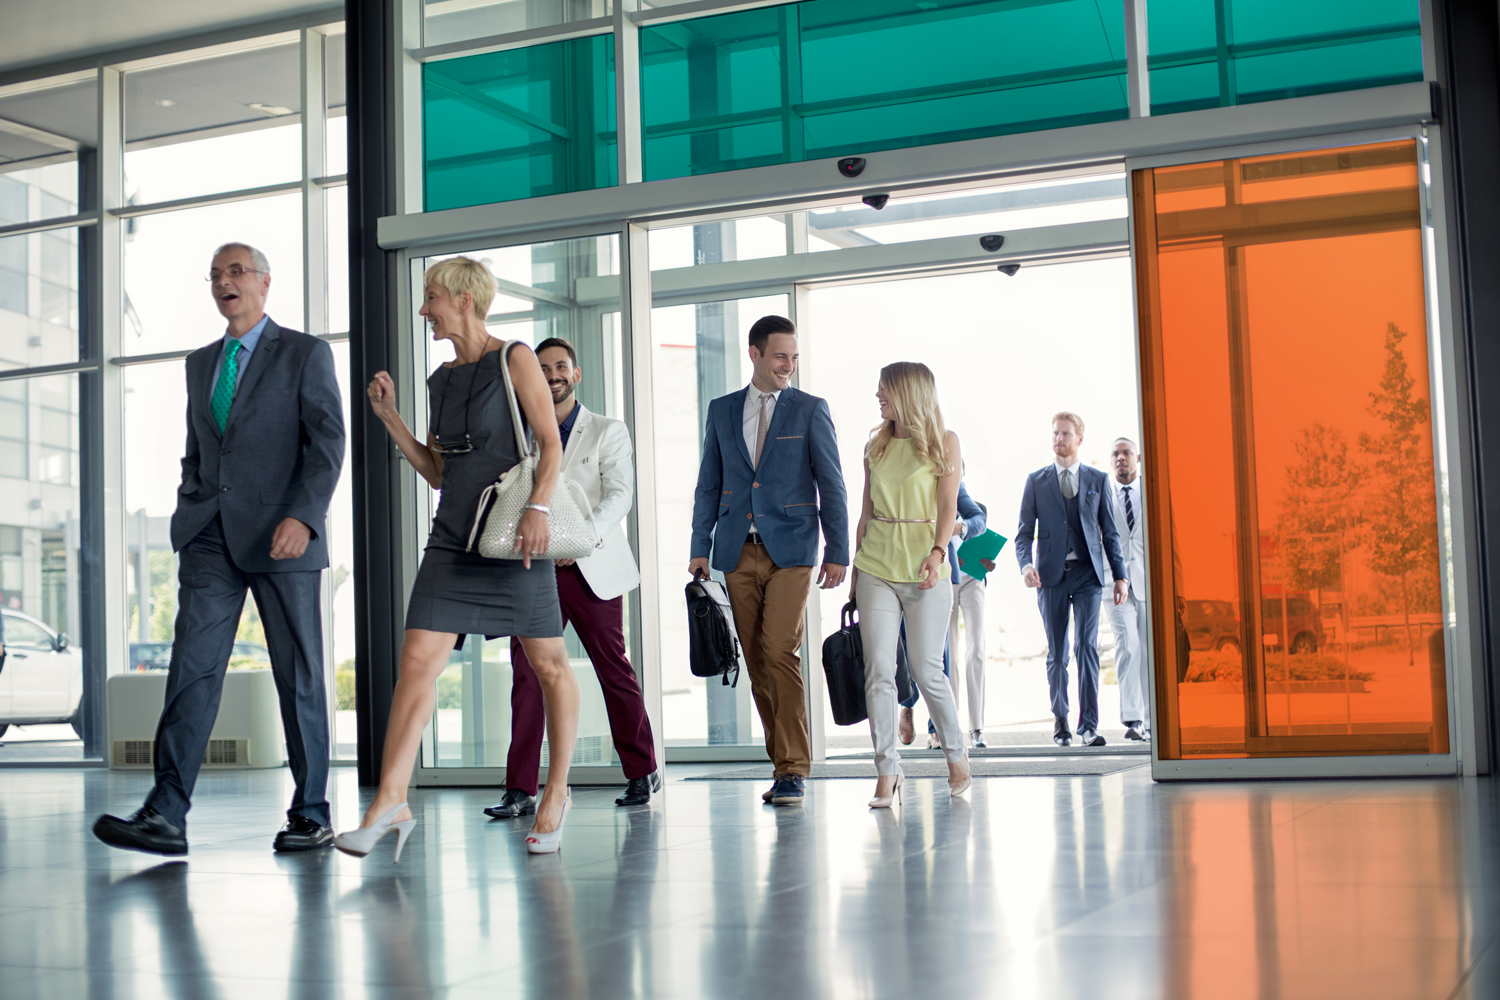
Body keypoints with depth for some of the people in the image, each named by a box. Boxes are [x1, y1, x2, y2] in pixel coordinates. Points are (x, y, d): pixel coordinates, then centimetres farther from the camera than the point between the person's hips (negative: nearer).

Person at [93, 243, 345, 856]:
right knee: (192, 668, -7)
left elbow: (327, 442, -6)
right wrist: (186, 521, 12)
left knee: (298, 675, 0)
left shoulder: (306, 354, 3)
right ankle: (166, 816, -12)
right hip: (211, 540, 4)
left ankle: (311, 815, 8)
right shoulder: (200, 363, 20)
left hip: (282, 537, -4)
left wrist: (302, 516, -20)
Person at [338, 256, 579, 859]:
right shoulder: (440, 380, 16)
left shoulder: (514, 359, -1)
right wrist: (389, 418, 10)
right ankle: (389, 804, -12)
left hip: (513, 538, -5)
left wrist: (538, 508, -23)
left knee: (548, 666, 4)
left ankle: (556, 793, 19)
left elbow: (551, 445, -8)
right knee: (418, 660, -8)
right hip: (453, 538, 5)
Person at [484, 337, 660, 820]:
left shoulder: (608, 431, 7)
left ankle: (642, 771, 19)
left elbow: (619, 495, -5)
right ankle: (521, 791, -3)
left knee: (614, 670, 3)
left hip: (591, 569, -2)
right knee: (527, 674, -6)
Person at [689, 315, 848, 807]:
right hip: (738, 552, 3)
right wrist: (700, 547, 6)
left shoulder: (811, 410, 4)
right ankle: (784, 761, 13)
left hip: (790, 549, -3)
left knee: (781, 653, -14)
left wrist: (837, 552, -2)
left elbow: (831, 485, 3)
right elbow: (709, 484, 14)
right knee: (756, 662, 4)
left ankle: (792, 770, -9)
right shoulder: (722, 410, 12)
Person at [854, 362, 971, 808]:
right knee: (878, 669, -5)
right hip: (876, 566, 3)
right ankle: (887, 771, 1)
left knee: (926, 669, -2)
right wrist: (857, 563, 11)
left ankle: (956, 754, 21)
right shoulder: (876, 446, 13)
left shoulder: (944, 441, 3)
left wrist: (937, 552, -19)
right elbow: (866, 512, 15)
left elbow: (948, 506, -5)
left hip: (924, 567, -3)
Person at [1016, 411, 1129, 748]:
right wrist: (1026, 564, -13)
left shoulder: (1098, 480, 10)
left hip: (1087, 572, 0)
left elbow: (1109, 532, 11)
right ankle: (1060, 720, 18)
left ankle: (1088, 725, -11)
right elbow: (1025, 531, 5)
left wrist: (1120, 575, 5)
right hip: (1051, 575, 0)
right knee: (1057, 653, 4)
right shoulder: (1036, 481, 9)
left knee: (1087, 646, -12)